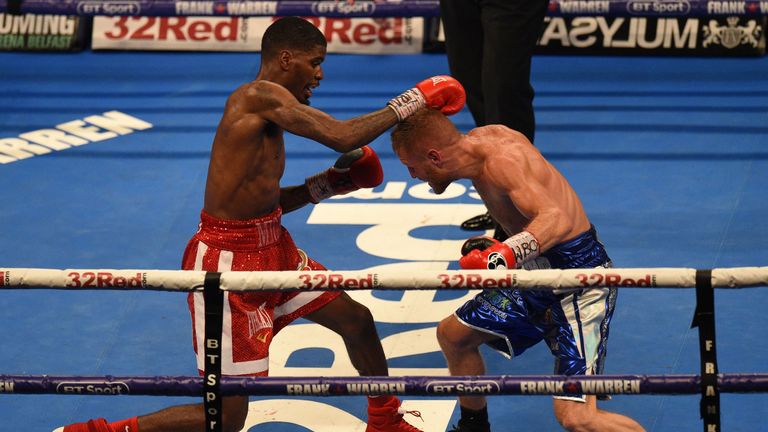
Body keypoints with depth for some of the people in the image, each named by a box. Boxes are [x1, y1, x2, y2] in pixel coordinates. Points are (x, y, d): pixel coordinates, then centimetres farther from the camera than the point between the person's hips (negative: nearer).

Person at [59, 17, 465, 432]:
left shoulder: (265, 108, 12)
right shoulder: (259, 95, -18)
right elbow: (342, 136, -26)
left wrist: (329, 182, 11)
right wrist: (412, 101, -16)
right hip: (229, 262, -10)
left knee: (356, 320, 20)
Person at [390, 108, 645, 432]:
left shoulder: (500, 163, -26)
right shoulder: (480, 138, 2)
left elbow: (557, 219, -42)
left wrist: (507, 253, -55)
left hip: (579, 272, -10)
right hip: (538, 272, 10)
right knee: (452, 335, 22)